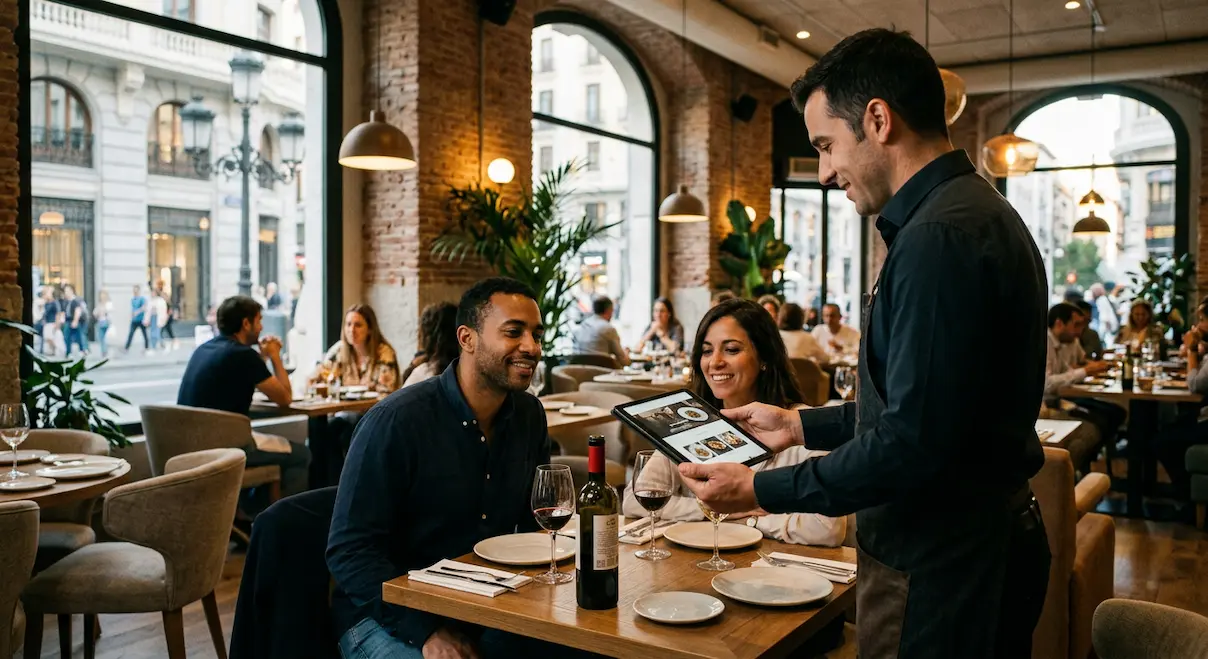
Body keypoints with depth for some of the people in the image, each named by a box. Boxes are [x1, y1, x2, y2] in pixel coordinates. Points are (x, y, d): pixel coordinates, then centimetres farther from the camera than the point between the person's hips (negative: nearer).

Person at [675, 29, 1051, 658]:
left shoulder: (941, 236, -23)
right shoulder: (975, 214, 11)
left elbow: (913, 442, -26)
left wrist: (762, 490, -16)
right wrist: (804, 425, 16)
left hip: (936, 567, -10)